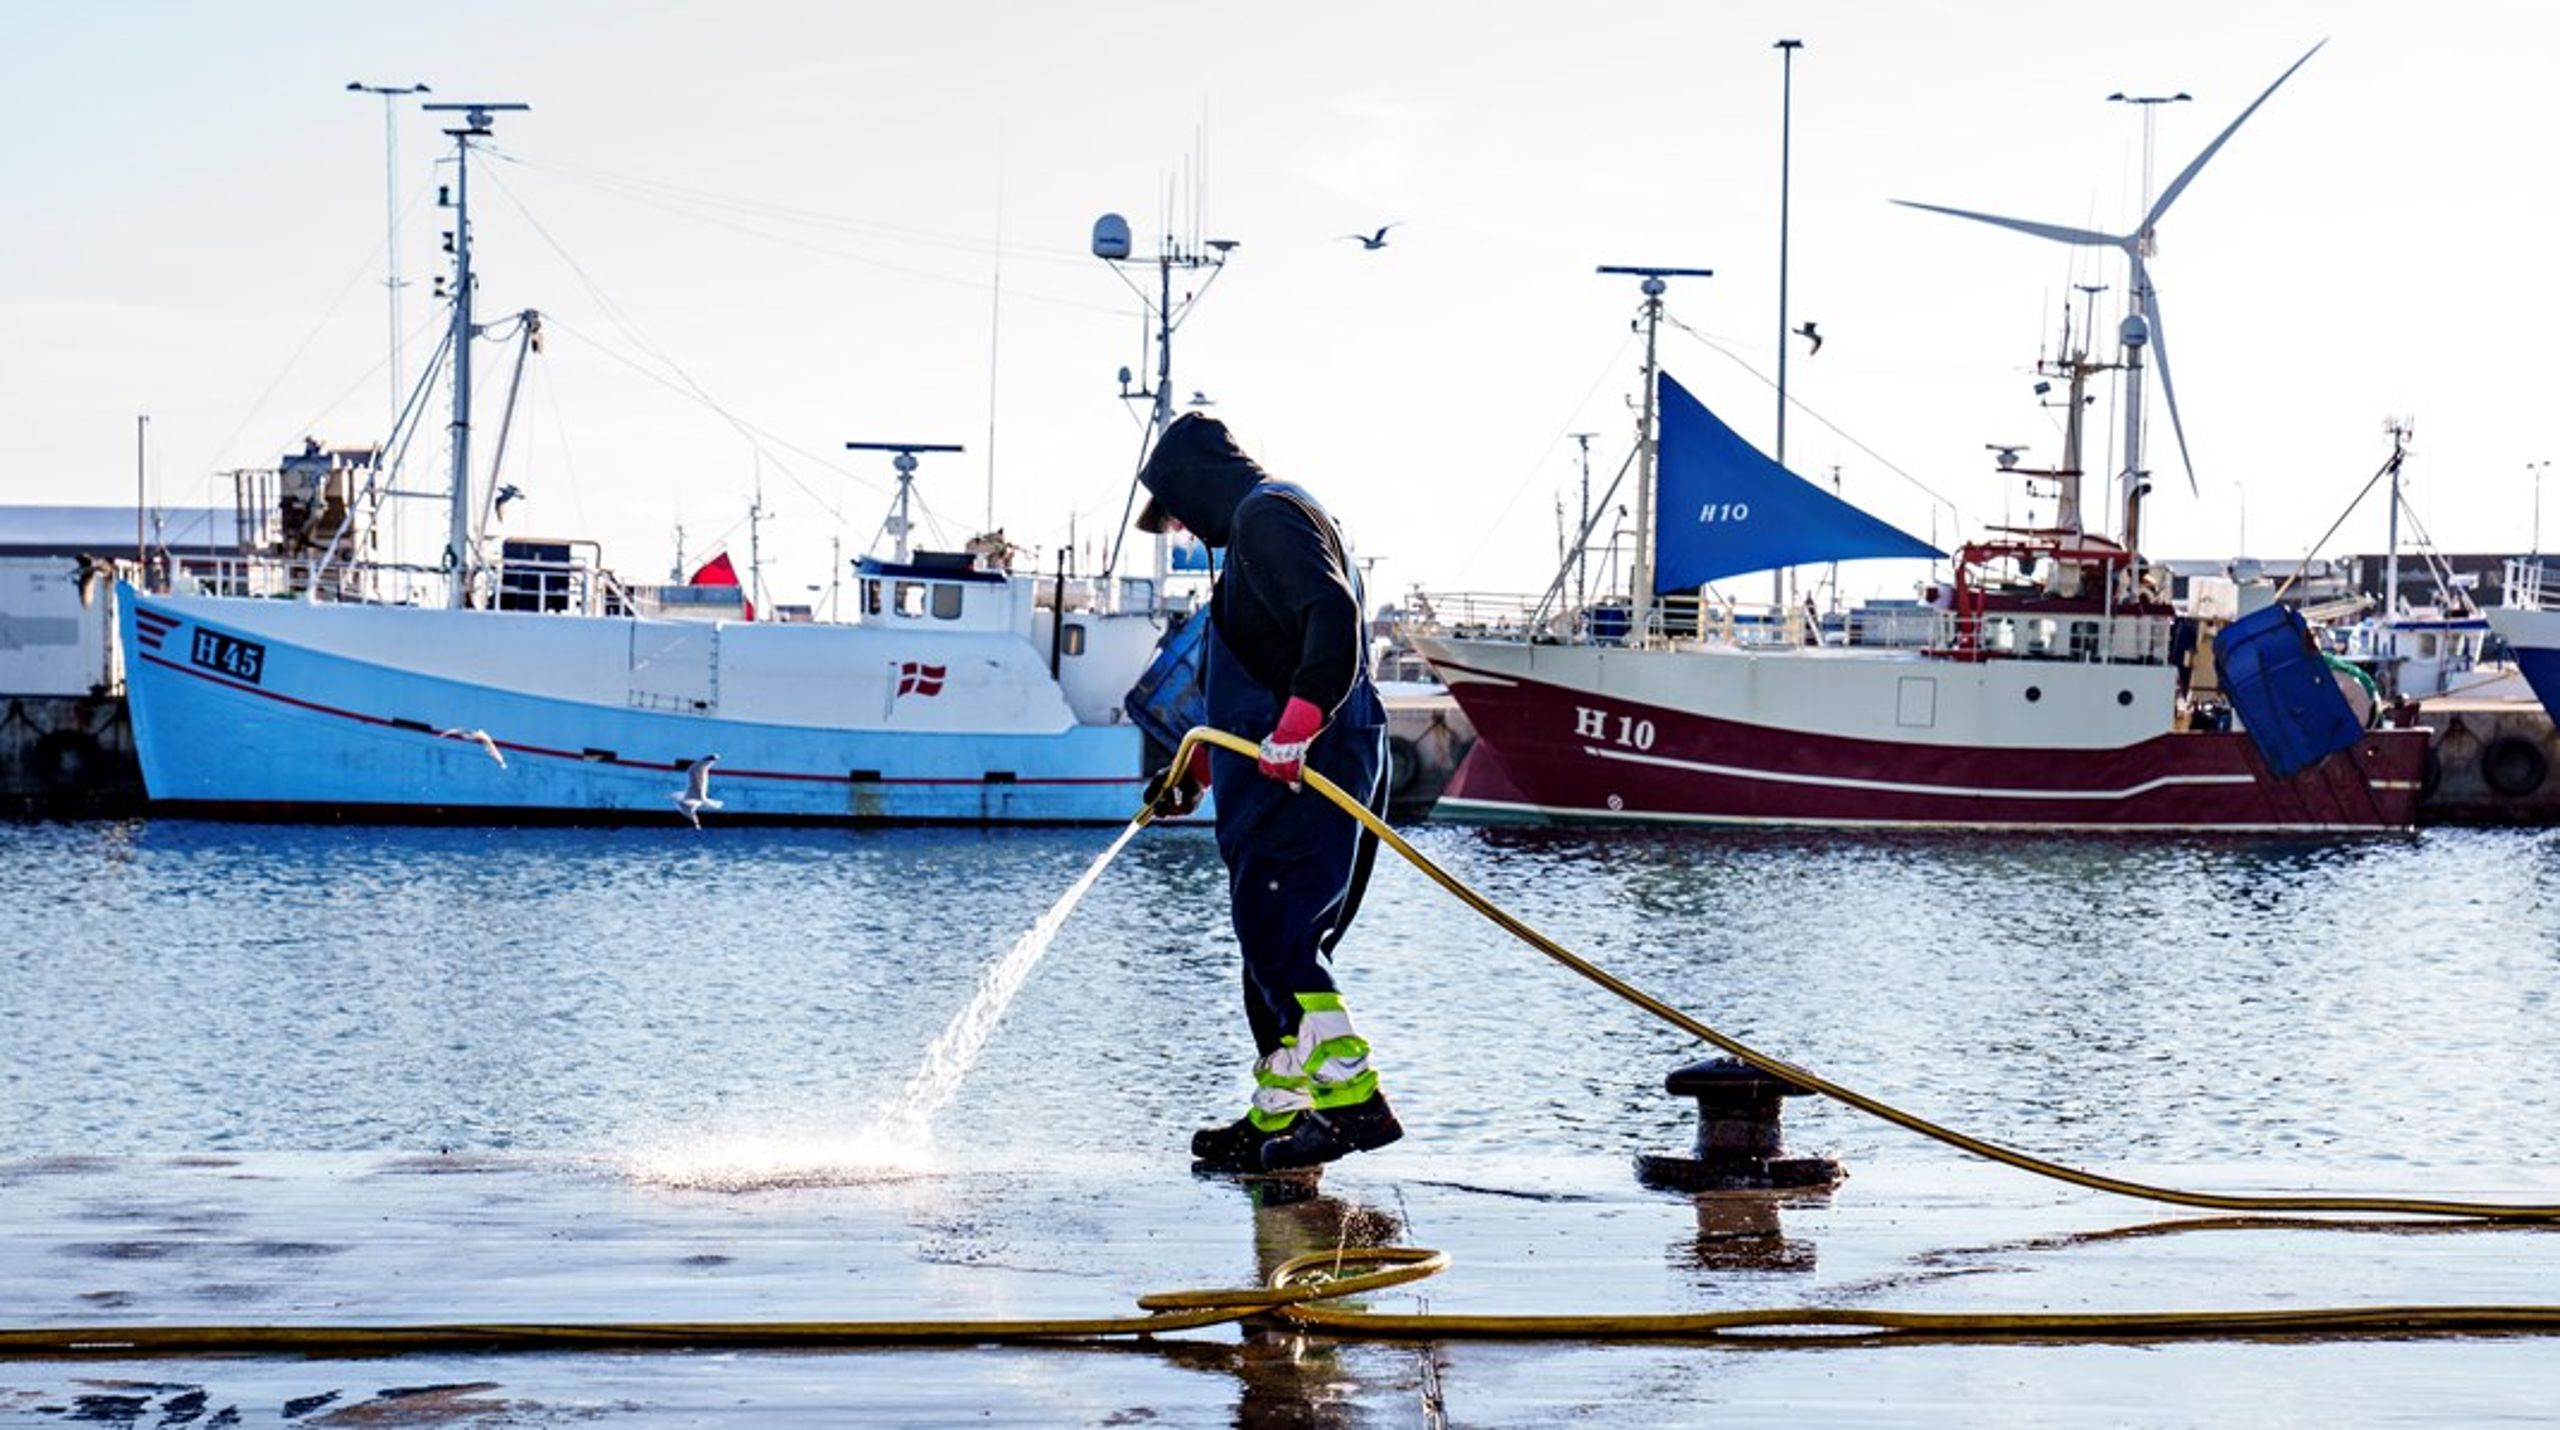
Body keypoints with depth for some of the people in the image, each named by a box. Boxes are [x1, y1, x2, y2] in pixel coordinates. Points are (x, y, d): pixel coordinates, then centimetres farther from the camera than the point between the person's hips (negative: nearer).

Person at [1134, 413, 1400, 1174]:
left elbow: (1333, 617, -24)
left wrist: (1295, 726, -31)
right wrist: (1195, 767, 38)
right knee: (1276, 944, 12)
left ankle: (1354, 1103, -19)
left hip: (1300, 770, -11)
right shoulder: (1269, 519, 27)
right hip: (1285, 769, 11)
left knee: (1276, 941, -14)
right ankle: (1276, 1119, 15)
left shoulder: (1265, 516, -7)